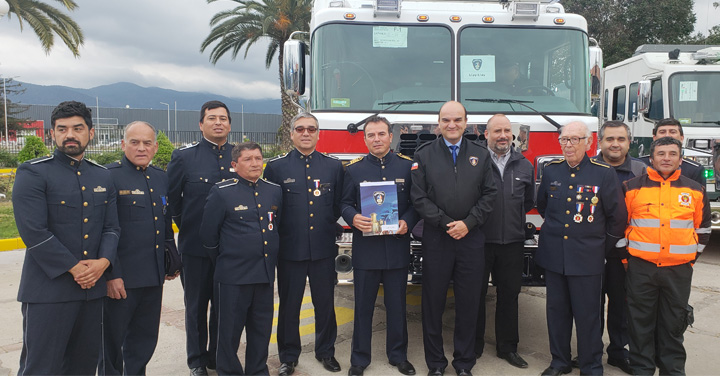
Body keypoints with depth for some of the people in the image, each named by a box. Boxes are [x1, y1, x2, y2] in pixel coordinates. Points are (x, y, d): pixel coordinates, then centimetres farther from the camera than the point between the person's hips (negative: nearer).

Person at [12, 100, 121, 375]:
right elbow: (33, 232, -13)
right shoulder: (32, 173, -4)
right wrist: (73, 268, -13)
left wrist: (103, 262, -9)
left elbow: (112, 227, 10)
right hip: (49, 290, -5)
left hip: (92, 288, 5)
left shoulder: (103, 177, 13)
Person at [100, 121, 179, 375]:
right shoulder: (109, 176, -9)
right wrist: (110, 274, -16)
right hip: (120, 278, -6)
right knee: (112, 340, 11)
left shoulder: (161, 178, 11)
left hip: (153, 276, 6)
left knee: (145, 340, 17)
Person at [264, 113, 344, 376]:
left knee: (325, 303, 11)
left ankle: (325, 351, 30)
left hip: (324, 248, 1)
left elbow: (339, 205, 9)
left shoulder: (334, 166, 6)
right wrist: (281, 230, -4)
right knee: (289, 305, 10)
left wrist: (327, 226, 1)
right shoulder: (276, 167, 1)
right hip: (290, 249, -1)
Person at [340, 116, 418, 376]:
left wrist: (407, 222, -13)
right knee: (363, 306, 8)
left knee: (397, 305, 12)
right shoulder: (354, 169, 3)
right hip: (365, 248, 0)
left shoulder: (407, 165, 3)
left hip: (398, 247, 1)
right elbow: (345, 203, 4)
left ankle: (398, 355, 29)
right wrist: (353, 218, -16)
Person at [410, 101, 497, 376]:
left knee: (468, 302, 7)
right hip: (436, 239, -1)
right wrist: (445, 223, -12)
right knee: (433, 302, 5)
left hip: (471, 239, 2)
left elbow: (489, 194, 4)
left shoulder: (481, 155, 9)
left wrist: (468, 223, -8)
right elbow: (419, 197, -3)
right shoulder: (424, 155, 3)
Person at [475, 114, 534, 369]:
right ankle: (474, 345, 22)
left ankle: (507, 347, 26)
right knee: (476, 294, 7)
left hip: (512, 242, 3)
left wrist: (513, 216, 12)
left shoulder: (525, 166, 9)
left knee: (509, 295, 11)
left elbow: (529, 202, 19)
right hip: (479, 240, -3)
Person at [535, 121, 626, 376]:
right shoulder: (550, 171, 5)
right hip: (553, 256, 4)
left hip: (587, 258, -3)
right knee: (557, 311, 12)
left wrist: (603, 246, 5)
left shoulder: (604, 174, -6)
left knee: (588, 316, 4)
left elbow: (617, 216, 0)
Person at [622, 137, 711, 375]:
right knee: (641, 321, 7)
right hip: (640, 268, -1)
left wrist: (692, 257, 10)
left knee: (673, 322, 11)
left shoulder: (695, 190, 6)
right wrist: (625, 256, 4)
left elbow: (703, 228, 15)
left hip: (679, 270, 1)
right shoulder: (632, 188, 0)